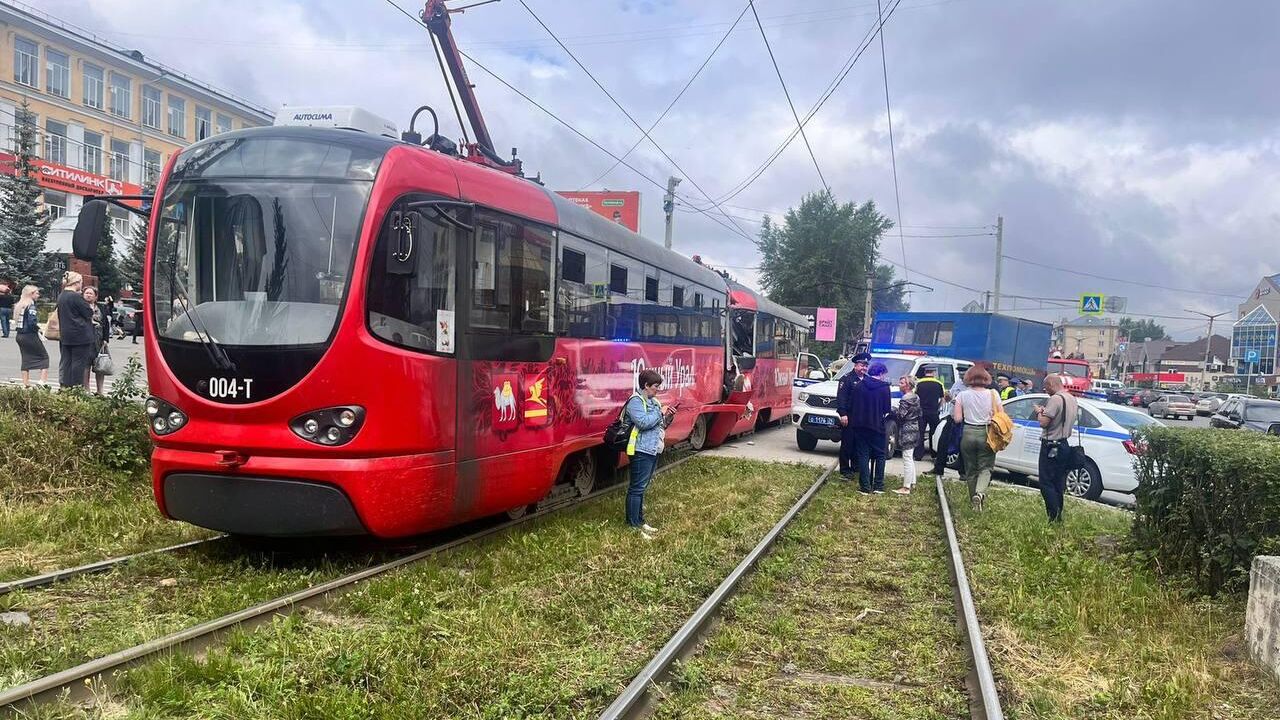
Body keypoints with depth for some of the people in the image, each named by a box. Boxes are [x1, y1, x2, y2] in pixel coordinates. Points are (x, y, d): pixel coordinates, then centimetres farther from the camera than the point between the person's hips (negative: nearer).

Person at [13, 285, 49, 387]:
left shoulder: (19, 305, 11)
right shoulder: (31, 305, -14)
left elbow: (17, 320, 13)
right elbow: (32, 322, -24)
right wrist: (38, 330, -9)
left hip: (19, 335, 8)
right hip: (30, 336, -8)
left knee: (26, 359, 12)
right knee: (44, 356, 2)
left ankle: (26, 384, 11)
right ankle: (43, 381, -8)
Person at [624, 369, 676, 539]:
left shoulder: (654, 401, 17)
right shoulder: (635, 401, -12)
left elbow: (659, 425, 22)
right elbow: (643, 422, -25)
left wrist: (668, 417, 4)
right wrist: (660, 412, -15)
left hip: (653, 450, 10)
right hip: (641, 450, -10)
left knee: (641, 488, 15)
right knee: (637, 488, -6)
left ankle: (639, 521, 21)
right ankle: (634, 526, -3)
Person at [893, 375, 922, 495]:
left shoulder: (906, 399, -17)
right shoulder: (916, 397, 12)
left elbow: (900, 415, -20)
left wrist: (893, 409, -4)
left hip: (907, 431, -10)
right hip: (915, 429, 10)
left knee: (907, 459, -8)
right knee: (911, 458, 20)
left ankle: (906, 487, -6)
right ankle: (912, 482, 28)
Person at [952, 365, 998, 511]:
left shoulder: (962, 396, -3)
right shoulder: (993, 394, -4)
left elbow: (957, 419, -5)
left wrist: (952, 414, 15)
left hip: (968, 434, 1)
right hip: (986, 435, -1)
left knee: (970, 470, 14)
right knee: (985, 467, 6)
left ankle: (974, 499, 20)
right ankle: (980, 493, -20)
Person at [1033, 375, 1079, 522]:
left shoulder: (1055, 399, -18)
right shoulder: (1072, 400, 13)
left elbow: (1043, 422, -22)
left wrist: (1039, 412, -3)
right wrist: (1045, 411, 15)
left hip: (1051, 446, -9)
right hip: (1065, 444, 9)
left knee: (1046, 484, -5)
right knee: (1059, 484, 14)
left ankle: (1054, 517, -11)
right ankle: (1058, 516, 18)